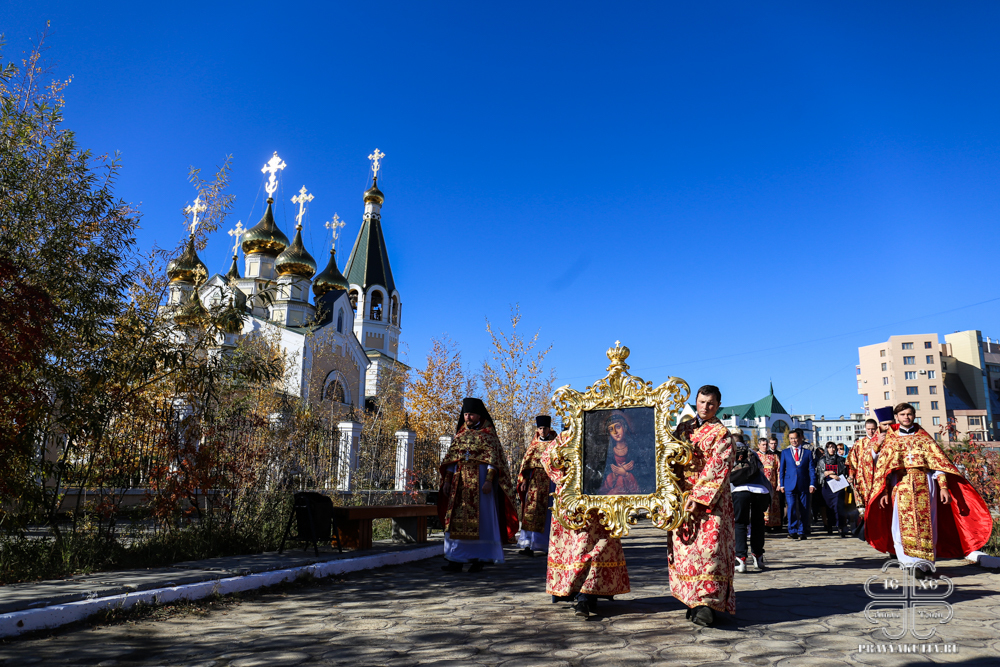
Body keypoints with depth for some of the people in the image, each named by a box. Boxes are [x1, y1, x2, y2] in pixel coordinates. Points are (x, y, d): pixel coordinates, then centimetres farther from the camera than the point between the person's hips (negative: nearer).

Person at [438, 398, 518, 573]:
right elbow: (451, 458, 15)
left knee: (480, 518, -3)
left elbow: (493, 459, -7)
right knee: (456, 519, 1)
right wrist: (447, 480, 8)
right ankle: (456, 560, 5)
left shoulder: (488, 433, 0)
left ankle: (479, 559, 5)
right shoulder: (460, 433, 14)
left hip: (480, 480, -5)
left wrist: (488, 480, -18)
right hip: (460, 481, 5)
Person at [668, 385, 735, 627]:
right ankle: (694, 600, 12)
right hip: (683, 498, 5)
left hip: (710, 500, -5)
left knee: (708, 547, -11)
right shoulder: (683, 428, 13)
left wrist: (698, 497, -17)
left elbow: (717, 469, -10)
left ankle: (706, 603, -11)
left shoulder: (721, 433, -2)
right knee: (684, 549, 4)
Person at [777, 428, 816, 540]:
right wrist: (781, 485, 4)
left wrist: (812, 484, -4)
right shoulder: (785, 452, 10)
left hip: (804, 485, 1)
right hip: (790, 485, -1)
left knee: (804, 510, 2)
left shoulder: (808, 453, 10)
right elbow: (781, 470, 11)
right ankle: (792, 531, -3)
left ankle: (802, 532, 12)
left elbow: (811, 470, 7)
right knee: (791, 508, -11)